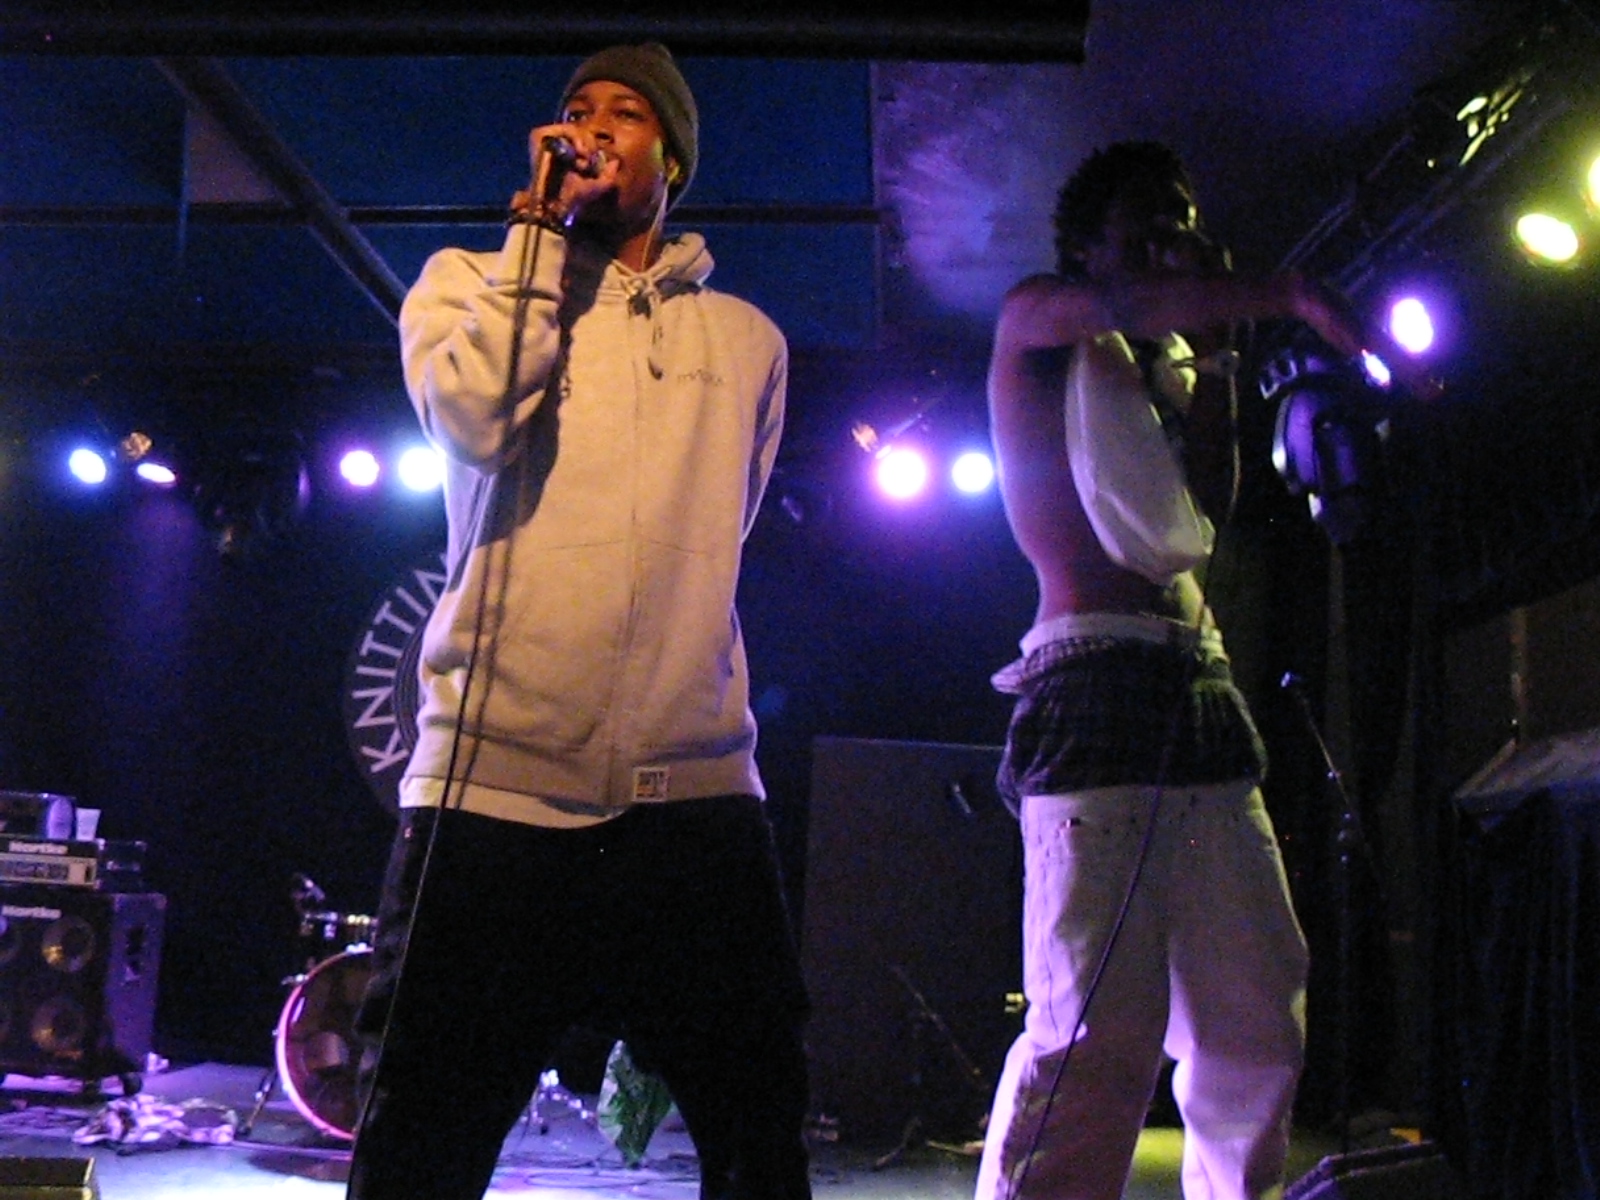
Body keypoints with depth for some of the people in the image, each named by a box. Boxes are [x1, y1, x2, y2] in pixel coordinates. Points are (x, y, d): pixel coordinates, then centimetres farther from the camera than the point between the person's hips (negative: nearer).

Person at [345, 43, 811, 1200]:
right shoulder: (470, 280, 11)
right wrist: (541, 225, -4)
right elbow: (476, 415, -12)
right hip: (493, 786, -2)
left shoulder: (747, 339, 17)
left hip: (696, 792, 3)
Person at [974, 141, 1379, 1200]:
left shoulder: (1167, 367, 29)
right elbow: (1118, 303, -14)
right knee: (1100, 1031, -19)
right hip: (1096, 678, -8)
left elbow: (1202, 519, 15)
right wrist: (1289, 297, -14)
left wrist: (1216, 354, 13)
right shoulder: (1032, 325, 9)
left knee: (1256, 1023, 3)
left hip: (1203, 691, 8)